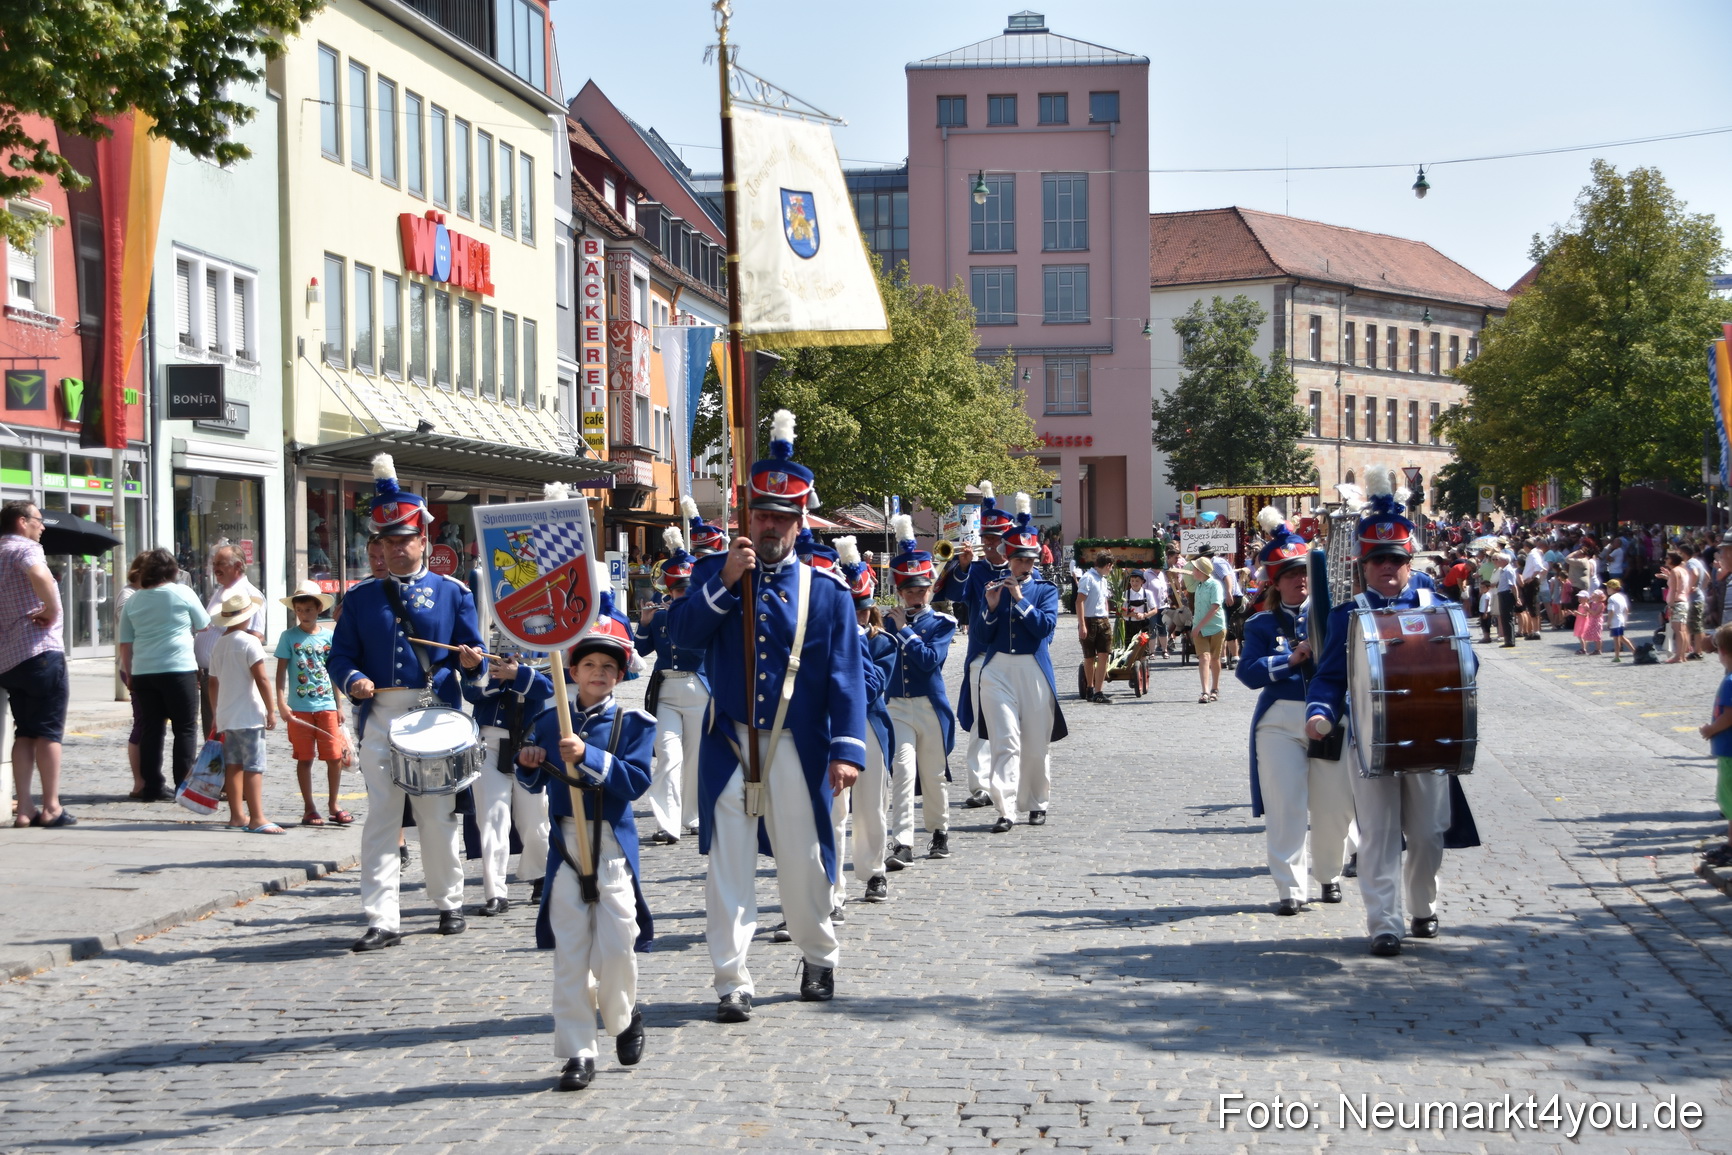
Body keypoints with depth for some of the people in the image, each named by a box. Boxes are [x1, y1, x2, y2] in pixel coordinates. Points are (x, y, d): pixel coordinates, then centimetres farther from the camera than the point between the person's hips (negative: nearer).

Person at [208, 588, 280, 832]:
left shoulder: (218, 644, 12)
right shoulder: (249, 641, -11)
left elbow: (213, 682, 18)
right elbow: (261, 679, -16)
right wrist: (271, 710, -10)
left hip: (226, 717, 8)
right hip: (249, 716, -8)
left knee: (233, 765, 11)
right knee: (253, 767, -9)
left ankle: (237, 815, 15)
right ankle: (256, 819, -13)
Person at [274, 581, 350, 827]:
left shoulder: (329, 636, 6)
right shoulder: (289, 636, 1)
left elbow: (335, 673, 12)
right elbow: (281, 672, -1)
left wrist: (339, 706, 10)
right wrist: (281, 703, -12)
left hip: (327, 706, 1)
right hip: (299, 708, -1)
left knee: (335, 757, -1)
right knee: (304, 759, 4)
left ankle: (334, 806, 13)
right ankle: (309, 808, 14)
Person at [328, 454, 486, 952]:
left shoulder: (451, 591, 7)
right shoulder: (361, 597, 11)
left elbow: (473, 652, 6)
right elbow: (341, 654, 9)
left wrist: (470, 660, -17)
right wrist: (353, 679, -12)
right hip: (380, 719, 1)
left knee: (438, 817, 7)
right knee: (380, 819, -3)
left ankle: (449, 904, 25)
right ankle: (382, 921, -2)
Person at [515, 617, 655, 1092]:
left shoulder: (634, 723, 0)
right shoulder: (549, 721, 9)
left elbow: (636, 781, -13)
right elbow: (535, 782, 16)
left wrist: (587, 757, -24)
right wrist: (528, 764, -7)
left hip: (613, 845, -2)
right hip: (565, 844, 2)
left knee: (615, 946, -6)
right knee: (569, 952, 1)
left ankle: (624, 1016, 25)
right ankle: (578, 1051, 7)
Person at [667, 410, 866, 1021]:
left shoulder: (826, 592, 2)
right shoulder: (715, 572, 6)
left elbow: (845, 676, -3)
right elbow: (681, 633, -8)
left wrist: (846, 750, -13)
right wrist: (725, 583, -19)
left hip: (797, 750, 0)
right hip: (729, 745, 0)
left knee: (803, 862, 11)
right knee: (728, 866, -3)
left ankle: (819, 955, 34)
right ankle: (733, 982, 3)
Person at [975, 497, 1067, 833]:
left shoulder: (1046, 590, 6)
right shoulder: (992, 588, 10)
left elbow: (1046, 625, -10)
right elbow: (985, 634, 6)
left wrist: (1020, 599, -14)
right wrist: (991, 606, -10)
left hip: (1034, 670, 0)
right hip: (998, 669, 0)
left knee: (1037, 743, 7)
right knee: (1006, 741, -9)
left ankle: (1037, 803, 24)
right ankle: (1006, 810, -14)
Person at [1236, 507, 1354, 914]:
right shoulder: (1262, 624, 6)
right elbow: (1248, 672, -6)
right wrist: (1290, 659, -16)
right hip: (1279, 723, -1)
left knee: (1334, 805, 6)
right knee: (1285, 806, -6)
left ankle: (1328, 874, 29)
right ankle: (1290, 887, 0)